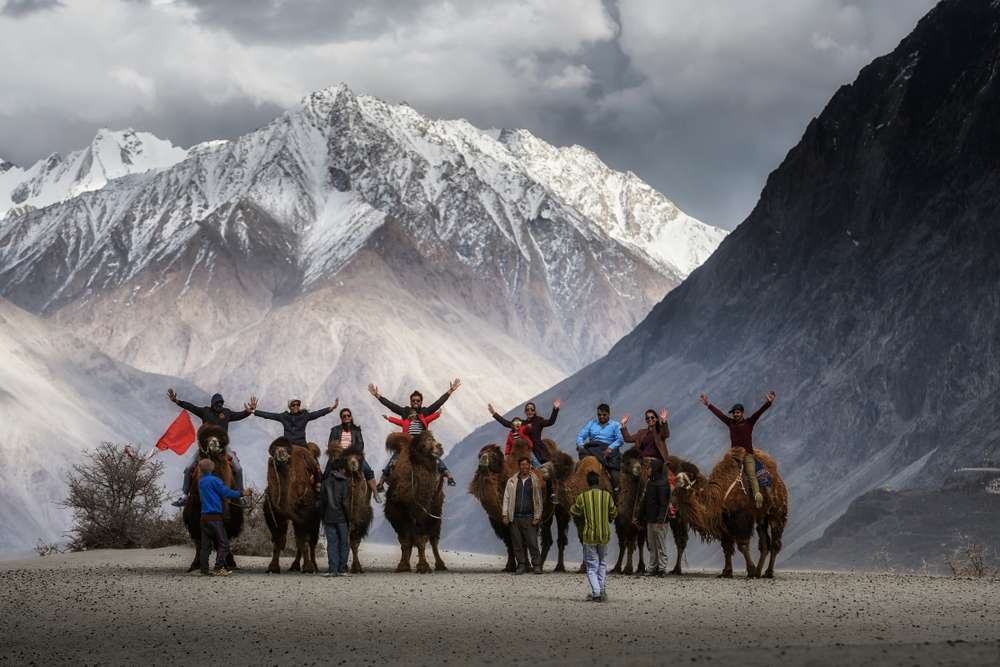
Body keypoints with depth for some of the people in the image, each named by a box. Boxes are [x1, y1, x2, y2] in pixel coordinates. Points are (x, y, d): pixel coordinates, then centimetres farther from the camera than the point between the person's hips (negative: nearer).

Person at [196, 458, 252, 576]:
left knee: (205, 544, 9)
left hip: (204, 516, 8)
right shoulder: (214, 480, -9)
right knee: (223, 543, -5)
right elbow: (227, 493, -8)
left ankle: (204, 569, 7)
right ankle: (219, 568, -13)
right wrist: (242, 493, 2)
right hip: (215, 516, -8)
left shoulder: (201, 482, 14)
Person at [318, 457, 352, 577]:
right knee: (344, 543, 6)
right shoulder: (345, 483, -7)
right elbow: (346, 503, -11)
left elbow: (321, 503, 6)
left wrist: (322, 518, 14)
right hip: (342, 519, -3)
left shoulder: (325, 483, 5)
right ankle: (342, 569, 5)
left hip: (329, 518, 3)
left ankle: (332, 569, -4)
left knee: (332, 543, 4)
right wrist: (349, 520, -4)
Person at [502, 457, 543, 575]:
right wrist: (505, 515, 1)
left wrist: (537, 517, -1)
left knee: (533, 542, -8)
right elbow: (506, 498, 10)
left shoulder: (534, 481, 8)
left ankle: (536, 566, -4)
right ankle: (522, 565, 9)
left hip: (529, 518, -2)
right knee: (518, 544, 2)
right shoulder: (511, 481, 10)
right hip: (515, 518, 2)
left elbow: (538, 500, 7)